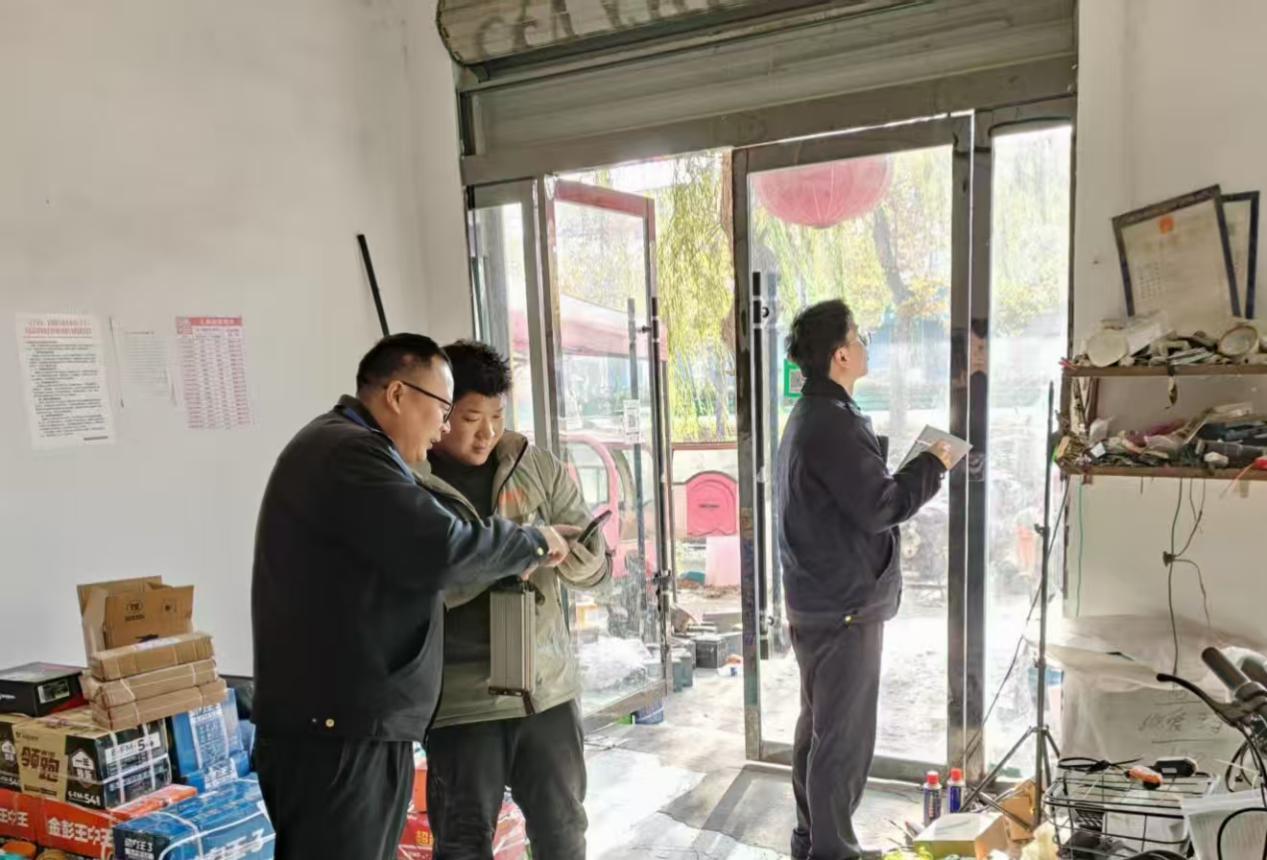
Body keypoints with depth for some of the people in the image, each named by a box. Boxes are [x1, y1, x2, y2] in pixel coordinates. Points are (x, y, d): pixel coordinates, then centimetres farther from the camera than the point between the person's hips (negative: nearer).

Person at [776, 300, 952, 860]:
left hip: (818, 599, 10)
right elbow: (879, 507, -22)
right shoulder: (832, 423, -21)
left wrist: (909, 469, 9)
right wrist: (932, 466, -9)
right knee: (845, 735, 2)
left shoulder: (809, 415, 12)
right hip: (845, 604, -10)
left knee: (819, 723, 19)